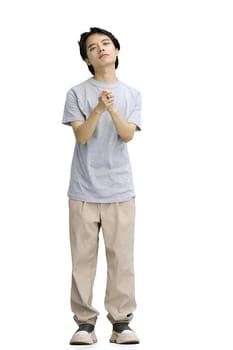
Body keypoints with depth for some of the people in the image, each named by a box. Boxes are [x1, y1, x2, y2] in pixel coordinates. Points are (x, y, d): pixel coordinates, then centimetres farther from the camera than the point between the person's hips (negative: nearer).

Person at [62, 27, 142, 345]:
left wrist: (112, 109, -22)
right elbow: (81, 136, -7)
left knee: (122, 258, 2)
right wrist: (99, 108, -22)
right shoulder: (77, 93, 3)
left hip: (120, 189, 1)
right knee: (83, 258, 2)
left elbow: (127, 135, -4)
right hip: (84, 189, -1)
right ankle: (85, 322, 9)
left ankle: (121, 322, 10)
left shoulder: (133, 95, 9)